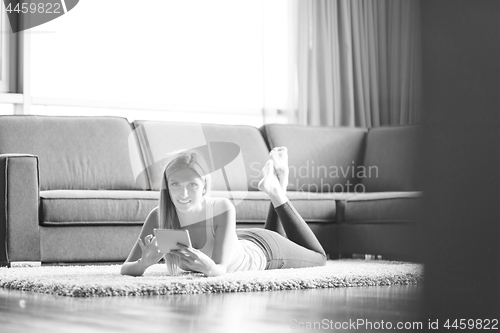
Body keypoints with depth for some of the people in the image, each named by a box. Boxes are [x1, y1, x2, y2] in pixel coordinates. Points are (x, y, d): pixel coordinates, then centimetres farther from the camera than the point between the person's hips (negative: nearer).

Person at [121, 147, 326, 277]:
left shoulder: (223, 209, -43)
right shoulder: (158, 217, -35)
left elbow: (221, 269, -45)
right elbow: (126, 268, -36)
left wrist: (209, 267, -68)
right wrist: (144, 262, -59)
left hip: (261, 249, -3)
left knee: (318, 257, 29)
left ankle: (277, 193, 32)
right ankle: (275, 191, 44)